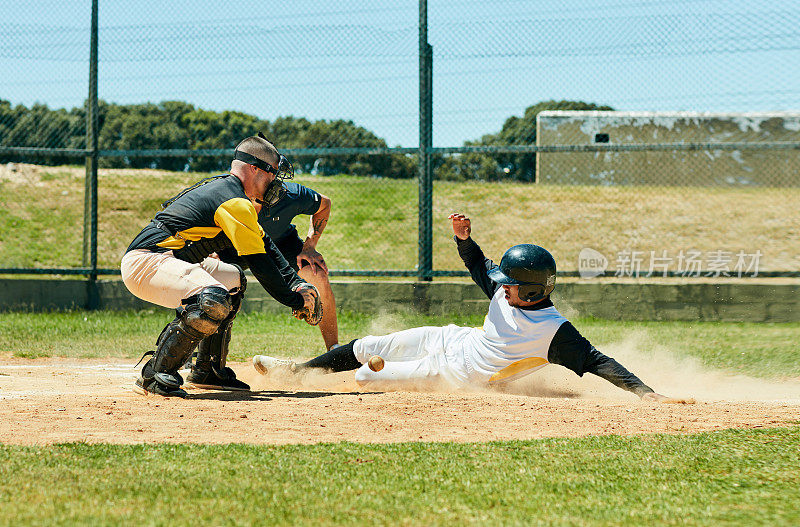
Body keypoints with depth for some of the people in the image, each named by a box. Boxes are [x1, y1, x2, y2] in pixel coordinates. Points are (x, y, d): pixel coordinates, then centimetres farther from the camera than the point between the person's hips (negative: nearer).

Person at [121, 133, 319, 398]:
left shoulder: (220, 186, 18)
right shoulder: (237, 204, -14)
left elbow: (265, 245, 22)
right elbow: (260, 264, -13)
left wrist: (297, 283, 12)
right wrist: (294, 301, -2)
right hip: (145, 262, -11)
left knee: (233, 279, 28)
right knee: (214, 301, -33)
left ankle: (208, 371, 26)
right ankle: (154, 375, -24)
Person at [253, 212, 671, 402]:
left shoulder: (554, 331, -30)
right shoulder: (506, 289, -10)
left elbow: (596, 361, -31)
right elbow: (479, 267, 7)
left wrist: (644, 392, -40)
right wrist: (463, 238, -11)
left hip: (458, 375, -6)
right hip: (455, 340, 6)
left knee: (365, 376, -4)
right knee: (367, 348, 14)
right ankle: (301, 369, 37)